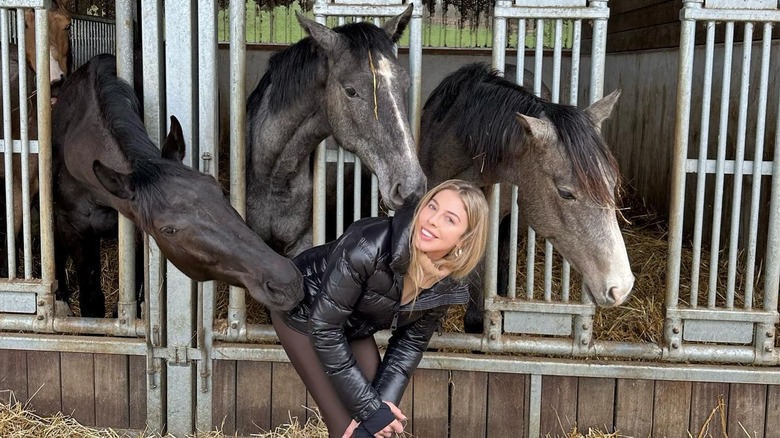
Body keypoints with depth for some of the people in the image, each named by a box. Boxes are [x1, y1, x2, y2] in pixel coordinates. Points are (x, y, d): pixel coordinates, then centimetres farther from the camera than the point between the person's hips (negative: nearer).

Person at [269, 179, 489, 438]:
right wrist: (369, 405, -28)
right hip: (303, 312, -5)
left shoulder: (447, 285, -20)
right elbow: (324, 326, -32)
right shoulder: (370, 247, -39)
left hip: (354, 327, 5)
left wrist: (381, 405, -17)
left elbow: (410, 344, -6)